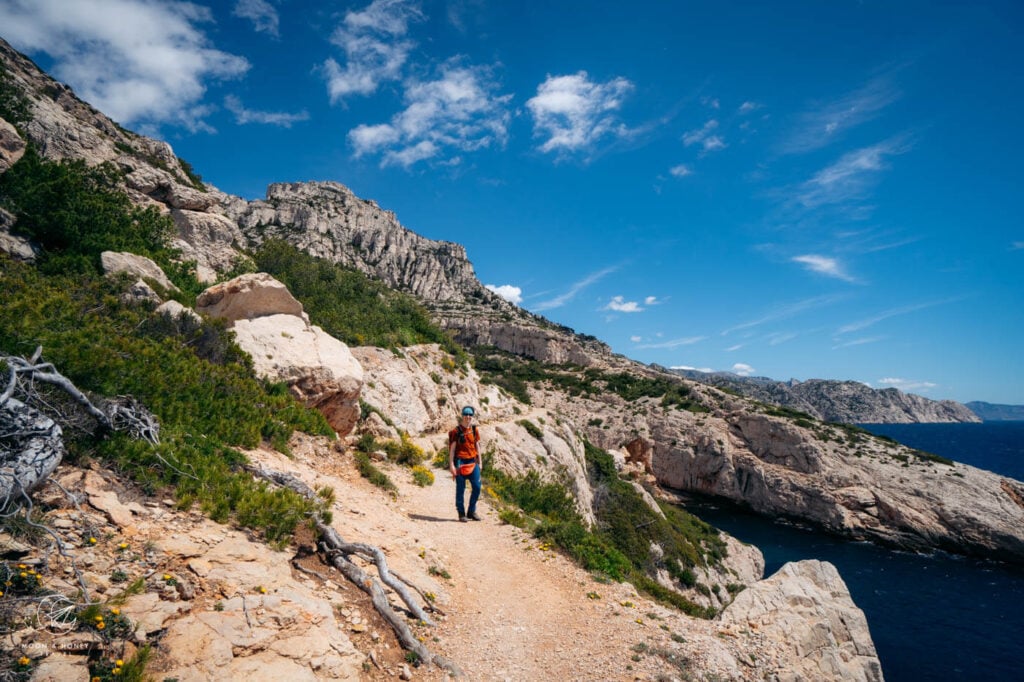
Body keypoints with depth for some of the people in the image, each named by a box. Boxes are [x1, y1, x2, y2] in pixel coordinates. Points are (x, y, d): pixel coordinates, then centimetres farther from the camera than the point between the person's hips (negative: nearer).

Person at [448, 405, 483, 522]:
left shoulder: (474, 429, 8)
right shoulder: (456, 431, -7)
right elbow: (452, 448, -7)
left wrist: (480, 461, 14)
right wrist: (451, 465, -12)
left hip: (472, 462, 5)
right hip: (460, 463, -5)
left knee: (477, 487, 2)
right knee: (460, 489, 3)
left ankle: (472, 511, 18)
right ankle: (461, 514, 14)